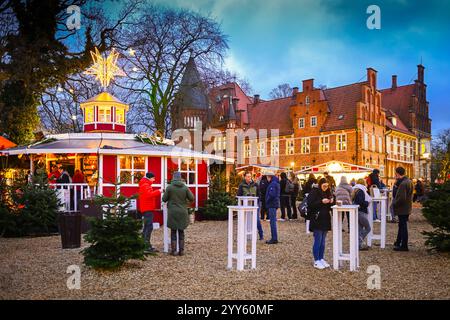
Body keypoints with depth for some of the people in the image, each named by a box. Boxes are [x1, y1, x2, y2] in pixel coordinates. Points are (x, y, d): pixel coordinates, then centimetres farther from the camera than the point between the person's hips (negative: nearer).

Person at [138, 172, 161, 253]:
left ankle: (144, 245, 20)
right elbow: (149, 194, -25)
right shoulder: (145, 185, -11)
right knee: (149, 227, -14)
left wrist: (158, 193, 5)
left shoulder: (147, 185, 22)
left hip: (148, 209, 11)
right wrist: (158, 191, -20)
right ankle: (147, 247, -16)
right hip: (147, 209, -11)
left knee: (146, 227, 14)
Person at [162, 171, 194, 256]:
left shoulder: (169, 187, -8)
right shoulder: (185, 187, -4)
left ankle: (174, 250, 6)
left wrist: (166, 194, 18)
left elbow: (164, 199, -2)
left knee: (173, 232, 7)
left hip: (172, 213, -1)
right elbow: (191, 198, 0)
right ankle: (181, 250, 11)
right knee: (181, 231, 11)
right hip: (182, 213, 2)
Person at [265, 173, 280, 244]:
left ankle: (274, 239, -5)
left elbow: (272, 195, -24)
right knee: (273, 221, 14)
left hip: (272, 205, -10)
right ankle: (274, 238, 20)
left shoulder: (273, 184, -15)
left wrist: (267, 201, -10)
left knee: (273, 221, -7)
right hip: (274, 204, 10)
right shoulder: (276, 183, 17)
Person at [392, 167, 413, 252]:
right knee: (402, 225, 20)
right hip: (407, 207, 10)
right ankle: (398, 243, 32)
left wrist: (394, 204, -12)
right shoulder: (408, 181, 10)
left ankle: (404, 246, 6)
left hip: (402, 209, -10)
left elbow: (401, 198, -26)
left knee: (403, 226, -2)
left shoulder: (403, 183, -22)